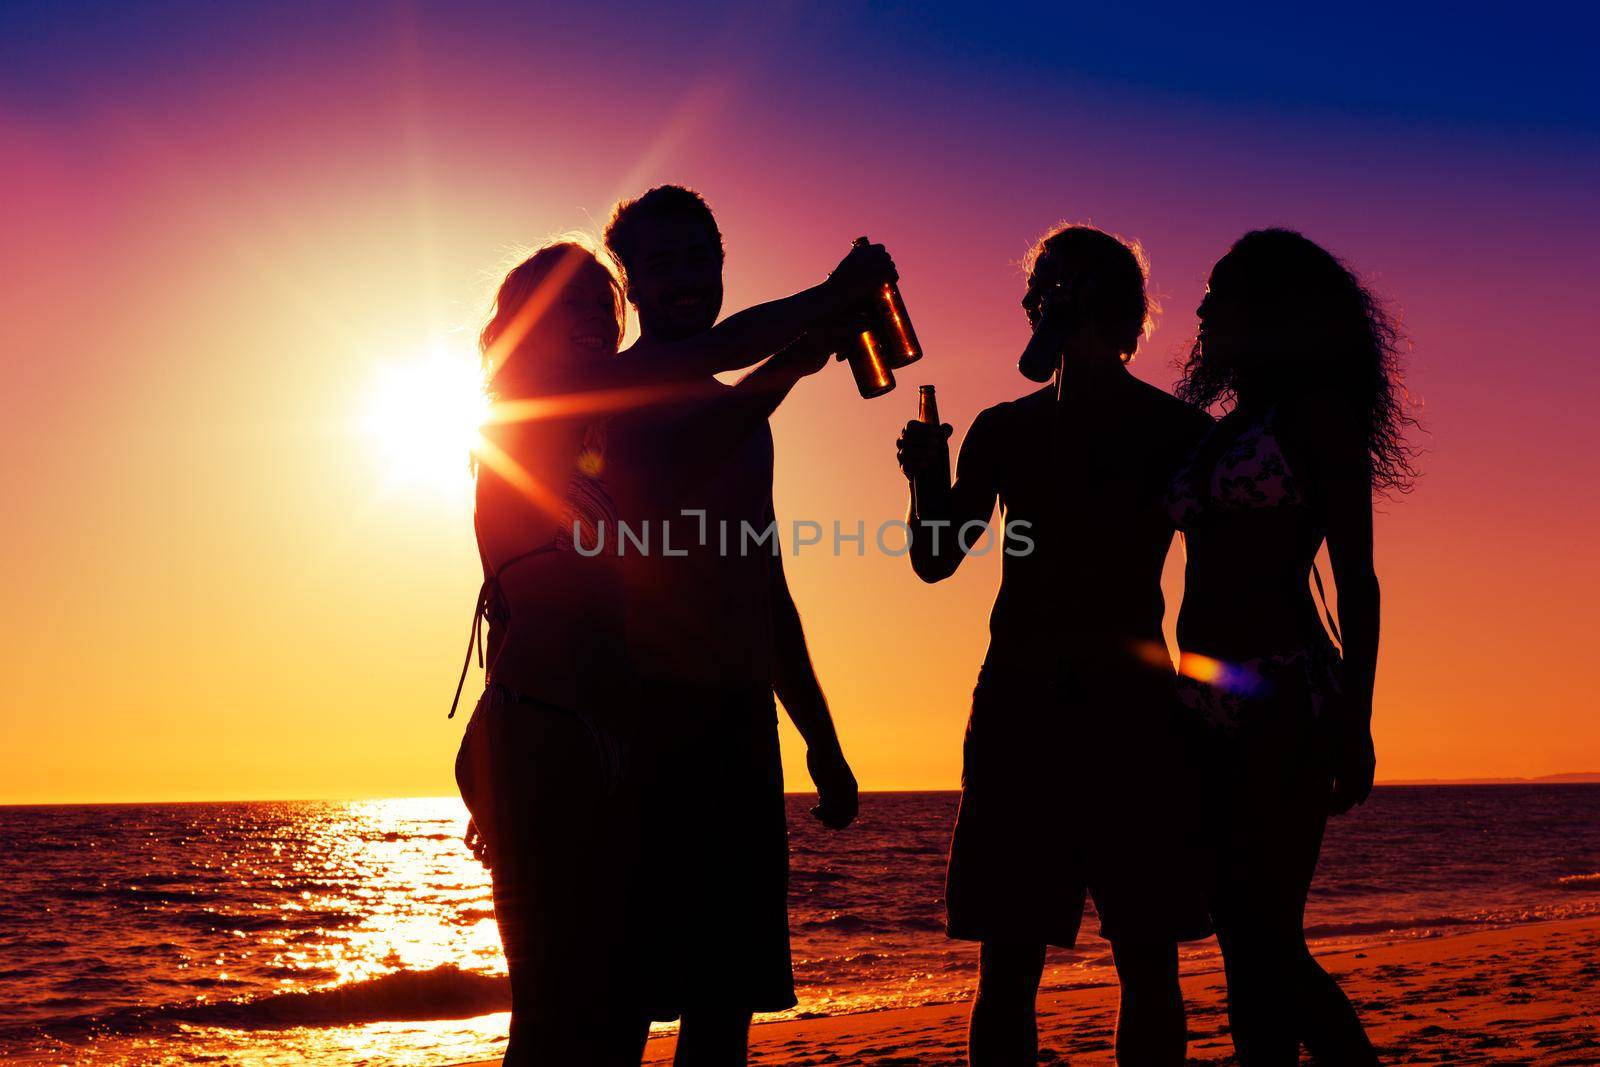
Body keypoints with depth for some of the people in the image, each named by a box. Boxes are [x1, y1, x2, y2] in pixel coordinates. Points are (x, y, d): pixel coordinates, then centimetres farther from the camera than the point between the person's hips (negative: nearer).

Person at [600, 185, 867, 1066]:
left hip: (738, 727, 7)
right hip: (638, 720, -6)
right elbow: (674, 462, -20)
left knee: (728, 993, 7)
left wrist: (822, 741, 22)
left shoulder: (743, 417, 23)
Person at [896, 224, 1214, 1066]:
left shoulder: (1178, 433, 5)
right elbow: (936, 560, 9)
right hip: (1017, 711, 2)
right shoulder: (1005, 429, 12)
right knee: (1007, 966, 1)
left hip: (1132, 711, -1)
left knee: (1148, 964, 0)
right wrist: (930, 482, -10)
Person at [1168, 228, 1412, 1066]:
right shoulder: (1214, 436, 19)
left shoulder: (1316, 414, -1)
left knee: (1263, 940, -9)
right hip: (1207, 708, 7)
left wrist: (1354, 722, -15)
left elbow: (1355, 580, -7)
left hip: (1283, 699, -7)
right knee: (1249, 941, 10)